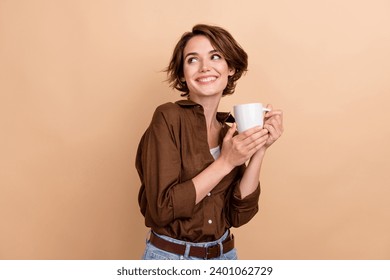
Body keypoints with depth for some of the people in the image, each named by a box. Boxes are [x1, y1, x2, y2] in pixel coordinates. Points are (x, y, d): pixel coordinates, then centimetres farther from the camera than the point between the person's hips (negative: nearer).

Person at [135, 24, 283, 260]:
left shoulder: (230, 132, -1)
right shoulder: (168, 118, -15)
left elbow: (238, 215, -6)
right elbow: (162, 208, -20)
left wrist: (260, 150, -13)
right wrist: (225, 163, -21)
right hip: (170, 255, -4)